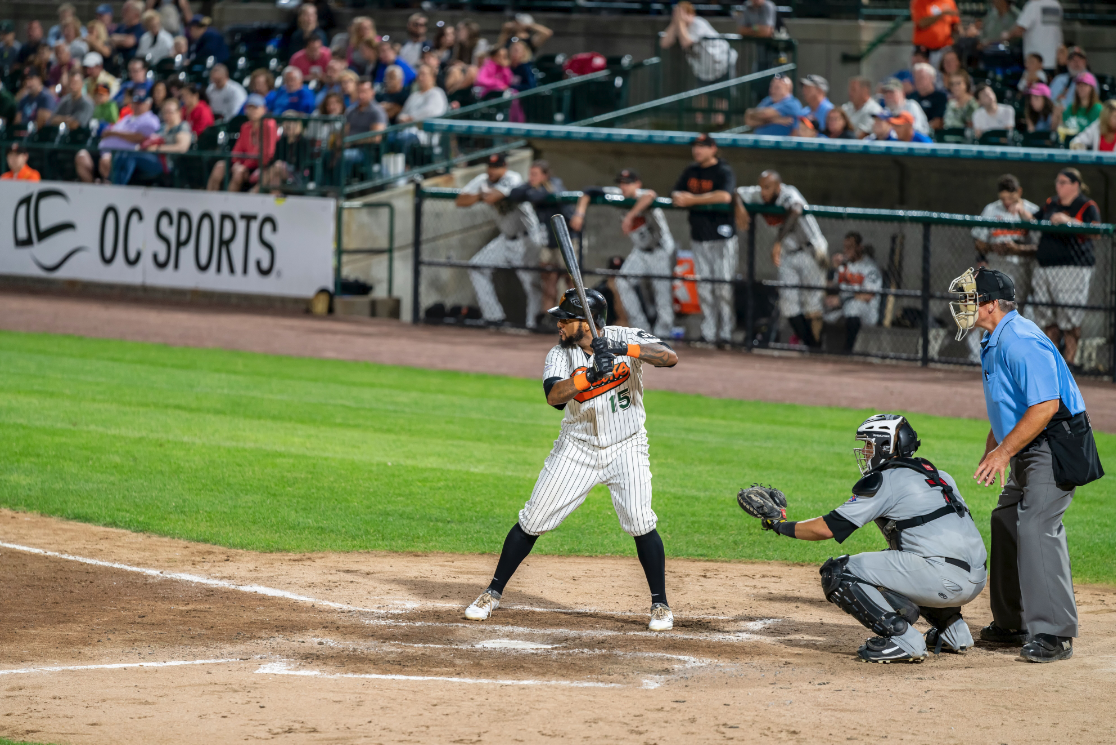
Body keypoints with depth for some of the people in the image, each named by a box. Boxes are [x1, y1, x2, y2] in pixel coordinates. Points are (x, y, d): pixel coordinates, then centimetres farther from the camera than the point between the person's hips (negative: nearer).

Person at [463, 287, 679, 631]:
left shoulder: (626, 338, -11)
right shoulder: (560, 354, -9)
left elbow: (670, 357, -26)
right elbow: (554, 395, -28)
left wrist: (624, 349, -38)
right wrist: (591, 376, -43)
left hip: (625, 448, -2)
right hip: (577, 448, 2)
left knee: (640, 523, -16)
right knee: (532, 521, 2)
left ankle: (660, 604, 1)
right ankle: (493, 593, 17)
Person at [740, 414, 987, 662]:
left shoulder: (886, 480, 0)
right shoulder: (939, 476, 23)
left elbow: (827, 528, 0)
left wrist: (781, 525, 14)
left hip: (943, 580, -9)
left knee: (837, 573, -3)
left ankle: (902, 639, -14)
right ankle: (953, 630, 25)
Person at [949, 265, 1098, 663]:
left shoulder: (1022, 342, -21)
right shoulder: (994, 341, 13)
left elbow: (1046, 405, -28)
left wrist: (1004, 451, -27)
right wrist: (992, 450, 20)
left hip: (1054, 447, -11)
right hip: (1028, 451, 11)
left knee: (1036, 528, -20)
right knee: (1007, 523, 16)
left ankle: (1054, 634, -21)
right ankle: (1012, 623, 26)